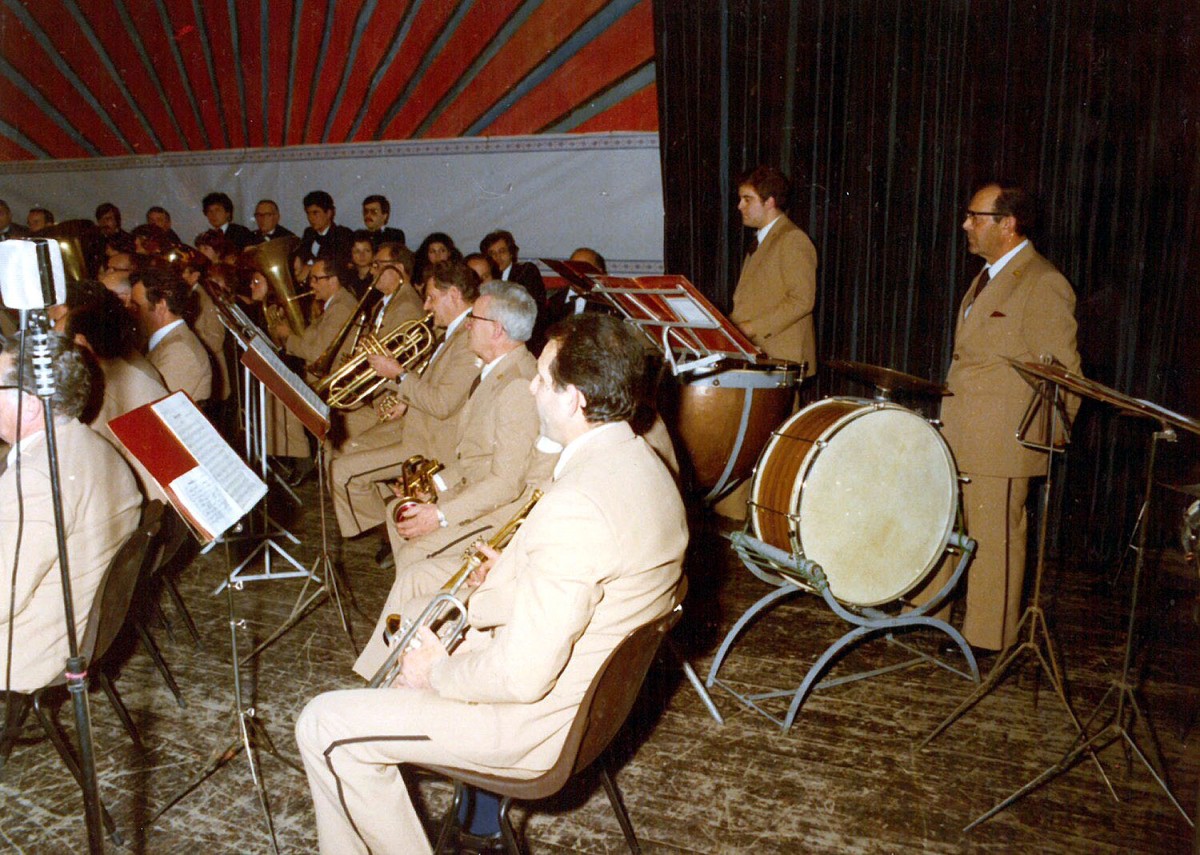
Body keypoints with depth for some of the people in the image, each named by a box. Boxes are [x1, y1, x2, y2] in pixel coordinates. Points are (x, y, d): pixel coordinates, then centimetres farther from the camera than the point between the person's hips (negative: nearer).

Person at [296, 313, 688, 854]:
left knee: (324, 725, -6)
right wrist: (515, 576, 6)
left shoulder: (575, 505, -31)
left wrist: (438, 672, -12)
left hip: (539, 718, -10)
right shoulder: (643, 463, 0)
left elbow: (523, 676, -29)